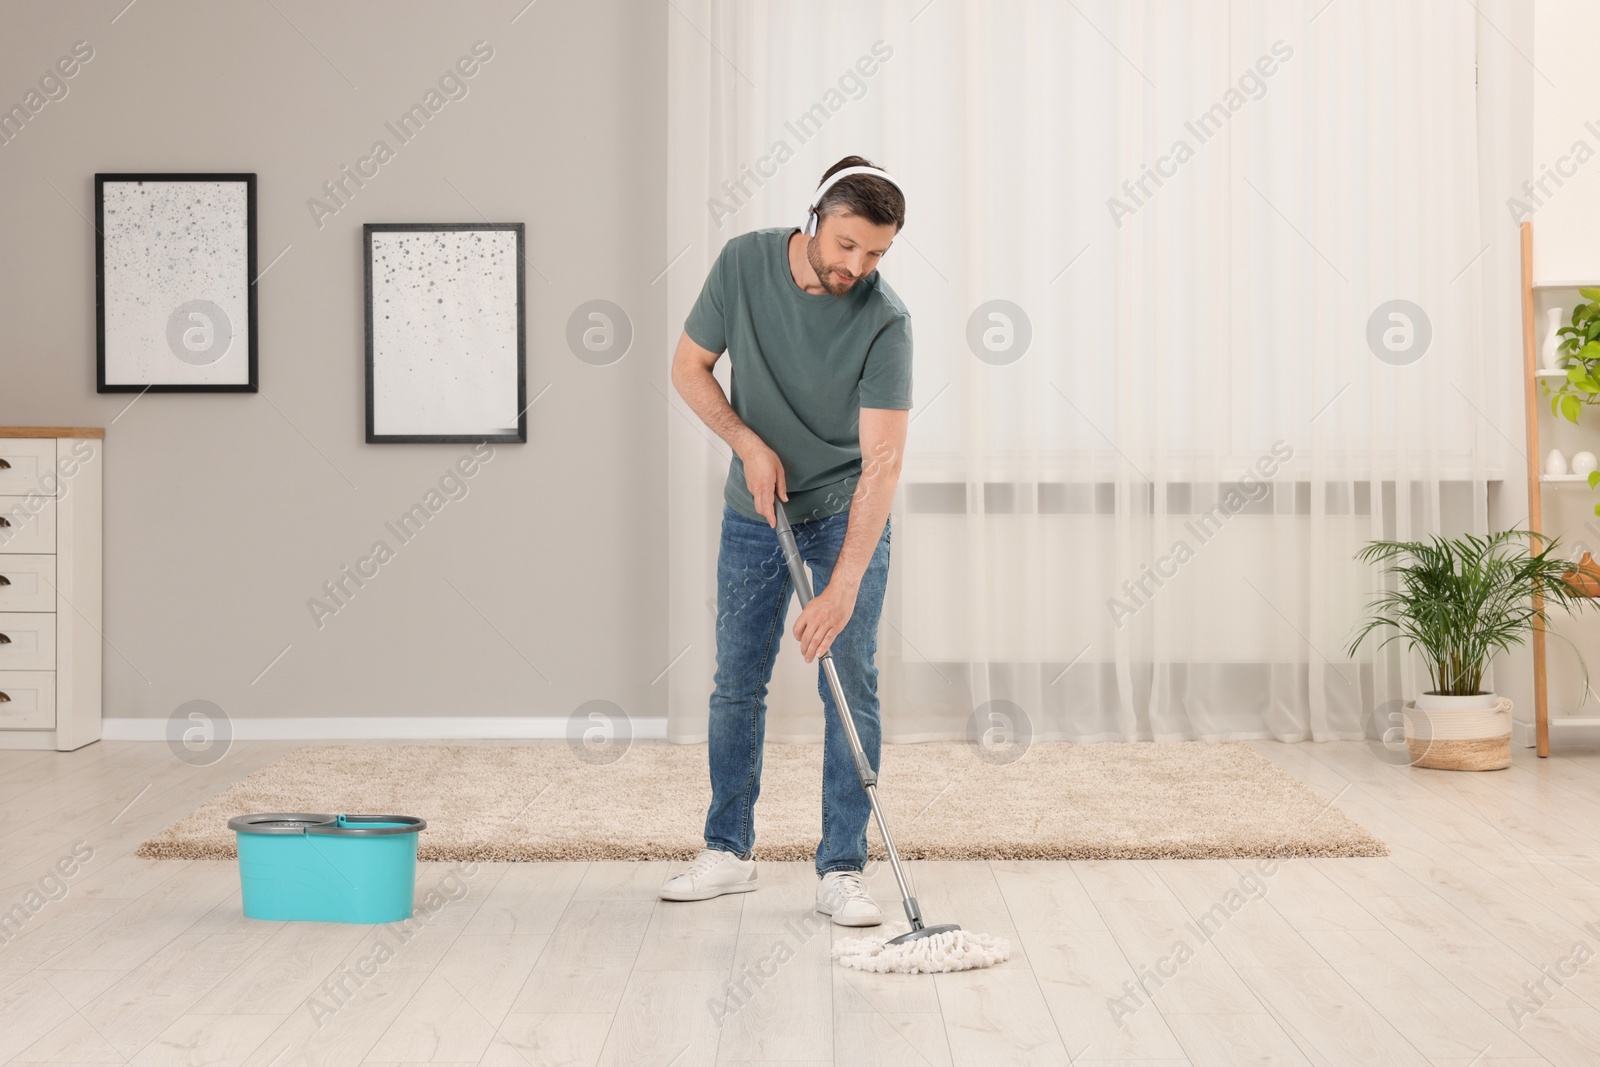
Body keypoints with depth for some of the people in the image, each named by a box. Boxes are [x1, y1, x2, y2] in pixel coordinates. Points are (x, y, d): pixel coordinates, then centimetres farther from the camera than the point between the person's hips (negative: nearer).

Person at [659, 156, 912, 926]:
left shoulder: (884, 321, -24)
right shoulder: (744, 262, -15)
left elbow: (881, 463, -28)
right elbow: (689, 367, -4)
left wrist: (843, 586, -35)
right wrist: (751, 445, -18)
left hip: (845, 514, -3)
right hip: (754, 512, 3)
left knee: (851, 685, -6)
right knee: (736, 683, 8)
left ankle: (841, 870, 2)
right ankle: (728, 852, 22)